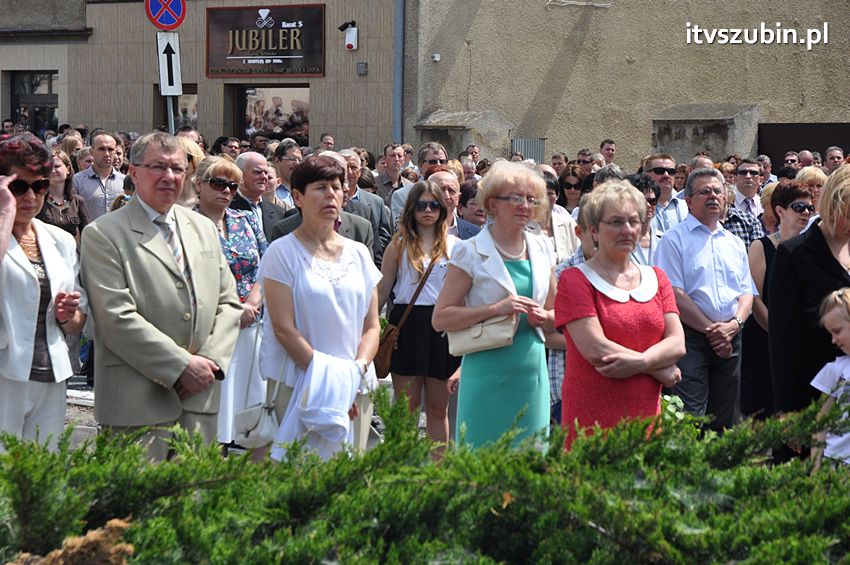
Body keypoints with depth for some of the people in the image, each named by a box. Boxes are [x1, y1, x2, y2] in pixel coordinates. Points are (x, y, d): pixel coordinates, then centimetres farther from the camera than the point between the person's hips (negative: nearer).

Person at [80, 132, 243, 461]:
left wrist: (211, 360, -2)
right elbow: (118, 319, -12)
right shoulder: (103, 235, -4)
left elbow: (228, 302, 16)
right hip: (138, 403, -5)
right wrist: (182, 366, -14)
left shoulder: (204, 228, 17)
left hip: (201, 397, 6)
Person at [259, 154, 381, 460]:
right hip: (298, 386, -4)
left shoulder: (358, 253, 12)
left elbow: (372, 325, 9)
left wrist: (356, 371, -9)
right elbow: (283, 328, -9)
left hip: (357, 387, 4)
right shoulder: (282, 252, -2)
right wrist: (326, 380, -16)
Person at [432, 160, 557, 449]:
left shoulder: (541, 249, 10)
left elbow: (557, 314, 21)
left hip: (532, 370, 5)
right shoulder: (470, 252, -5)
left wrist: (543, 317, -2)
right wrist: (496, 309, -18)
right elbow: (440, 319, -9)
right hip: (488, 369, -5)